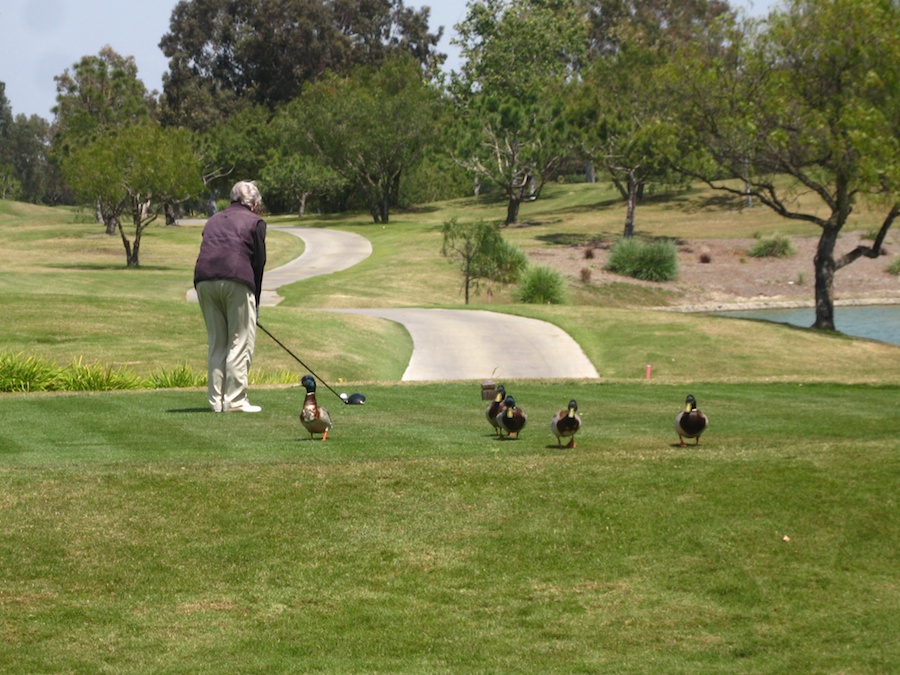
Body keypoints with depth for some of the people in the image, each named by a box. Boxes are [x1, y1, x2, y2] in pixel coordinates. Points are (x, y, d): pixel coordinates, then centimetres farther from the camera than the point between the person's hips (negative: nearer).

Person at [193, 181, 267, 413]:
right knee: (241, 341, 1)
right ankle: (235, 400, -3)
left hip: (205, 280, 5)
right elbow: (259, 262, 9)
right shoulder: (254, 222, 13)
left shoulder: (214, 220, 27)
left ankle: (217, 400, 10)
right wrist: (255, 301, 17)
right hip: (236, 280, -5)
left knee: (216, 342, 12)